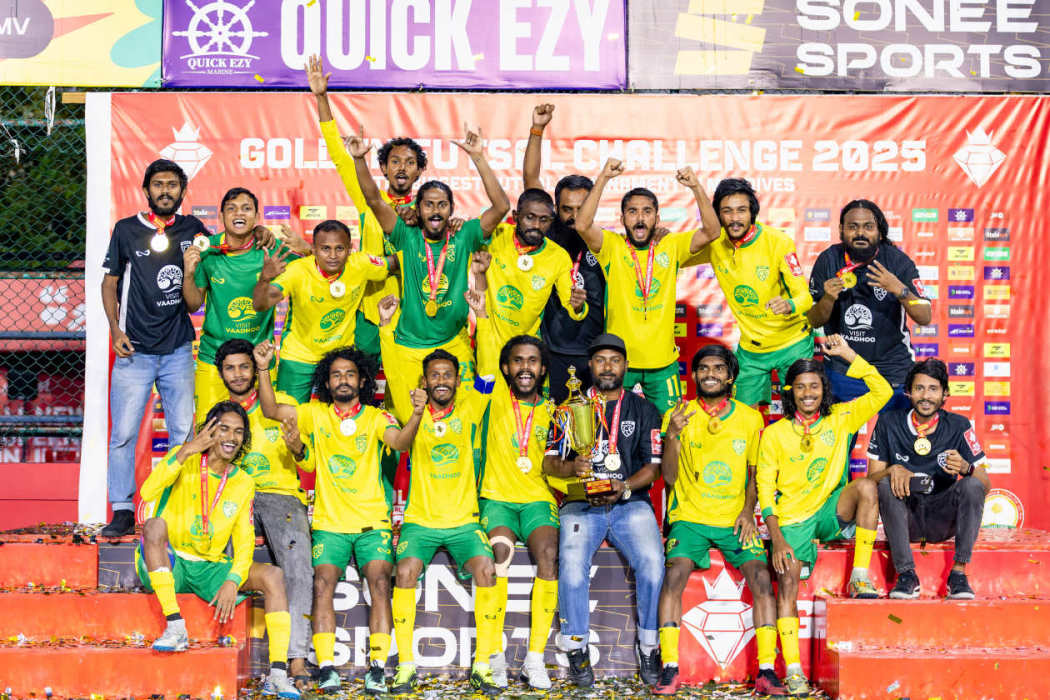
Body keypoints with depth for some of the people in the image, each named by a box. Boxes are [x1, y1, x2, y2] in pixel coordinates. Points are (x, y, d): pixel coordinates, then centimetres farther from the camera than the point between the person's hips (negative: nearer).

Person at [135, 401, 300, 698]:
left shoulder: (243, 484, 6)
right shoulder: (183, 460, -3)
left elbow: (244, 541, 1)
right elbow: (148, 492, -22)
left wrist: (233, 581, -17)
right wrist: (187, 451, -27)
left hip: (211, 569, 3)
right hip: (168, 566, -3)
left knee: (272, 575, -20)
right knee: (155, 524, -32)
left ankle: (277, 675, -25)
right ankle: (175, 627, -32)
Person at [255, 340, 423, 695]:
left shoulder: (375, 417, 5)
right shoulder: (316, 414, 9)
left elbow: (399, 442, -14)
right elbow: (271, 410, 0)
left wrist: (416, 416, -33)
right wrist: (263, 369, -13)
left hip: (373, 522, -1)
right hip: (330, 523, 1)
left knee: (379, 581, -18)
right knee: (323, 582, -17)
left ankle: (378, 668, -17)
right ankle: (327, 667, -17)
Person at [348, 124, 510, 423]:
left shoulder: (463, 239, -1)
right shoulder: (407, 238, -2)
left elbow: (501, 207, -12)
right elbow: (374, 200, -10)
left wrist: (478, 158, -19)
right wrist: (359, 160, -24)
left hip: (453, 344, 1)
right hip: (407, 347, -1)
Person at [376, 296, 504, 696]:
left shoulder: (468, 407, 4)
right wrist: (386, 325, -13)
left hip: (464, 520, 0)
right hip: (420, 520, 0)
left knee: (486, 569, -23)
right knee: (405, 571, -24)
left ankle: (483, 666, -14)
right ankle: (406, 664, -13)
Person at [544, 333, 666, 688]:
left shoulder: (643, 410, 14)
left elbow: (653, 466, 6)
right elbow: (549, 462, 7)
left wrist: (624, 487, -13)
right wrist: (572, 467, -15)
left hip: (630, 503, 0)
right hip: (581, 504, 0)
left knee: (652, 562, -27)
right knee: (572, 564, -29)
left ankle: (648, 646, -11)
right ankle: (577, 648, -15)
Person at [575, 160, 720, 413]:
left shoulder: (670, 246, 3)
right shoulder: (612, 246, -4)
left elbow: (711, 231, -7)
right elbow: (582, 225, -21)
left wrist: (696, 187, -19)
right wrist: (603, 178, -24)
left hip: (663, 362, 2)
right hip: (619, 361, -2)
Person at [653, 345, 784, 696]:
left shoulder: (750, 418, 7)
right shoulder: (678, 416, 4)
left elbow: (756, 474, 15)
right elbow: (669, 477, -1)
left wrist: (748, 510, -3)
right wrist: (672, 436, -17)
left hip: (734, 521, 1)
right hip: (690, 517, -1)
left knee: (761, 575, -22)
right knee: (675, 573, -26)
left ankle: (766, 670, -17)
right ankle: (669, 668, -21)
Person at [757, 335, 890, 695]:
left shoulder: (840, 419, 6)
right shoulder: (774, 434, 2)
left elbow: (883, 393, -2)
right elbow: (766, 492, -1)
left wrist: (848, 354, -7)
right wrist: (776, 539, -13)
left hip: (831, 513, 1)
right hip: (792, 520, -1)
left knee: (866, 486, -28)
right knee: (787, 581, -23)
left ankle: (860, 578, -23)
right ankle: (793, 670, -21)